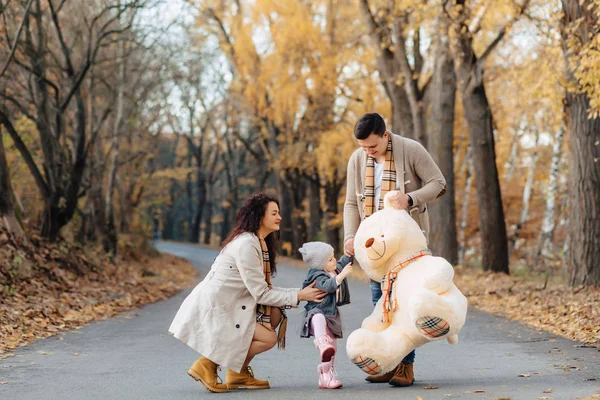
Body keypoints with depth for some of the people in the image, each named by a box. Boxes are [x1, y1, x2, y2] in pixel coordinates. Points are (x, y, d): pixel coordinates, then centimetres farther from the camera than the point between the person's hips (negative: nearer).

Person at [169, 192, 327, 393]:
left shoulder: (260, 243, 10)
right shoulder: (246, 245, -20)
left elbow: (263, 288, 7)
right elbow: (260, 294, -19)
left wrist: (301, 292, 0)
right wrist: (298, 296, -13)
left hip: (229, 305, 10)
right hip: (212, 310, -10)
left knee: (275, 315, 1)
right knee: (268, 338, -12)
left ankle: (238, 372, 8)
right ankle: (208, 364, -4)